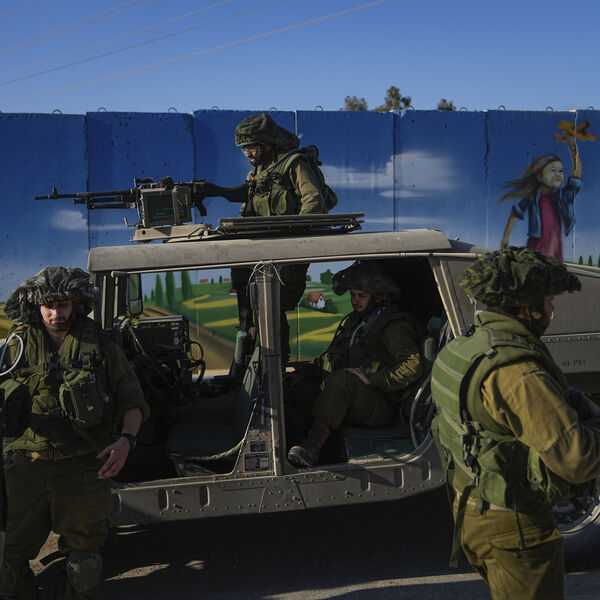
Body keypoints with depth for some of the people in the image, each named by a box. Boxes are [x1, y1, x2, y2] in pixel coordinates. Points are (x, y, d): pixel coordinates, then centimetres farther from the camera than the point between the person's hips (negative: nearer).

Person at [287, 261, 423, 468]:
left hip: (381, 407, -8)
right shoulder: (352, 321, 21)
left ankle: (314, 445, -45)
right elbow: (331, 354, 29)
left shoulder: (394, 325, -5)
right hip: (350, 399, 8)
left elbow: (412, 367, -18)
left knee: (342, 380, -36)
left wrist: (371, 378, -23)